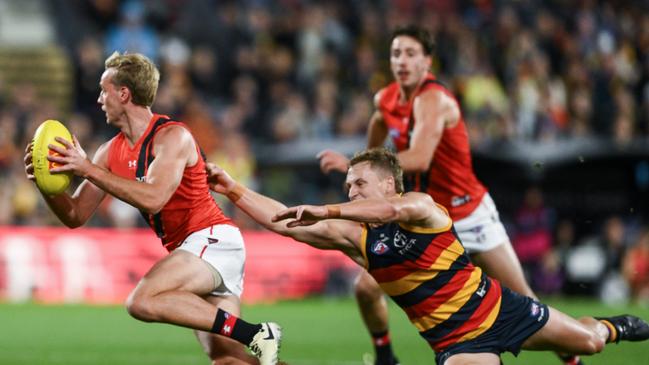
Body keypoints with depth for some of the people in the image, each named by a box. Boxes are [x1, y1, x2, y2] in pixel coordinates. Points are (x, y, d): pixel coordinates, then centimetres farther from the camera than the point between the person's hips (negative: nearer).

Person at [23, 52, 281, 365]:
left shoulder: (172, 136, -12)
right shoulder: (112, 151, 10)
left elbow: (152, 198, -28)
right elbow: (75, 216, 10)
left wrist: (88, 170, -26)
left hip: (213, 238, -8)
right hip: (186, 248, 8)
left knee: (142, 301, -28)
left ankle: (254, 334, -25)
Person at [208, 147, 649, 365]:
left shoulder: (421, 207, -16)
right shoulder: (354, 237, -2)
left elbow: (394, 211, -42)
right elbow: (282, 222, -6)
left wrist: (326, 211, -50)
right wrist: (233, 188, -14)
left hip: (496, 305, -3)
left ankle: (609, 328, 46)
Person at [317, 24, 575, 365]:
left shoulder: (434, 100, -26)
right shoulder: (385, 100, -3)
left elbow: (419, 159, -42)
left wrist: (351, 165, -44)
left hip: (469, 215, -6)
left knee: (521, 296, 0)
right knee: (366, 287, -8)